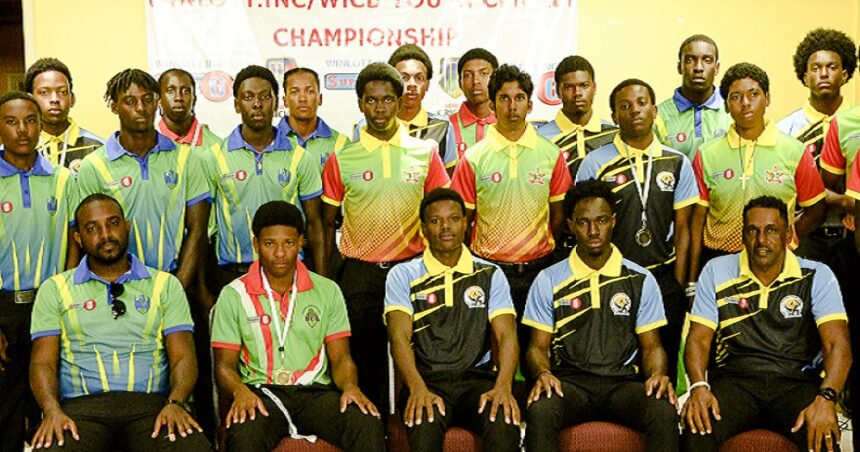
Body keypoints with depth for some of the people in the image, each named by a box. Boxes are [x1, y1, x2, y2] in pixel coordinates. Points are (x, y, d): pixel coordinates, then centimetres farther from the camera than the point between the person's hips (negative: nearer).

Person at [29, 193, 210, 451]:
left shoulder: (165, 285, 16)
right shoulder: (55, 289, 16)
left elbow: (183, 357, 7)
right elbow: (43, 362, 8)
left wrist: (176, 403, -14)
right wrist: (52, 411, -13)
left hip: (151, 402, 0)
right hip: (82, 404, 1)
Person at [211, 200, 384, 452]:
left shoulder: (327, 291, 13)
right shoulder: (234, 295, 7)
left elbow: (341, 357, 11)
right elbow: (225, 364, 5)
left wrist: (350, 386, -12)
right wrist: (240, 391, -18)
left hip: (315, 391, 2)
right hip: (261, 393, -2)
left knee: (368, 424, -28)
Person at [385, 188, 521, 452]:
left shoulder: (490, 275, 13)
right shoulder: (403, 275, 9)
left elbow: (506, 335, 1)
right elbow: (400, 337, -4)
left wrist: (503, 386, -19)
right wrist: (418, 388, -24)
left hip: (477, 378, 2)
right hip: (427, 380, -1)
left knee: (504, 421, -31)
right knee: (424, 424, -35)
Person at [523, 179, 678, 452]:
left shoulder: (641, 281, 12)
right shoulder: (548, 281, 10)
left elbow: (651, 346, 13)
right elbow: (538, 346, 9)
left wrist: (658, 374, -11)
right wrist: (542, 373, -15)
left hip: (624, 381, 1)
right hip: (569, 381, -1)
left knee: (664, 413, -32)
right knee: (539, 412, -35)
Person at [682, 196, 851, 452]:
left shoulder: (816, 276, 5)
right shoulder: (717, 272, 10)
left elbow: (837, 344, -6)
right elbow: (699, 338, 6)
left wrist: (825, 398, -25)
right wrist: (699, 387, -15)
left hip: (796, 383, -1)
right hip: (734, 381, 1)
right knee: (698, 427, -31)